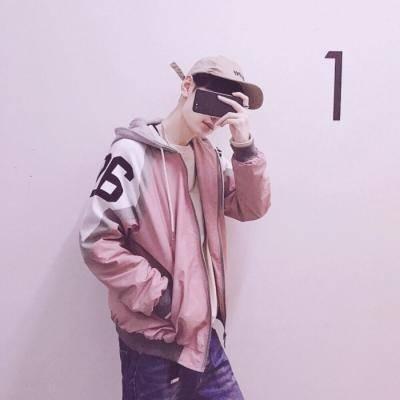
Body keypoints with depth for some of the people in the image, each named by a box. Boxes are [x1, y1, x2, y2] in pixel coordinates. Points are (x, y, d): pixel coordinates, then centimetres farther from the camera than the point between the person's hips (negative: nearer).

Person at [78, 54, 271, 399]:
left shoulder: (210, 155, 8)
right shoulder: (134, 153, -15)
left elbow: (252, 208, 2)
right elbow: (96, 240, -18)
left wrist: (245, 147, -12)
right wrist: (158, 295, -16)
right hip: (154, 336, -6)